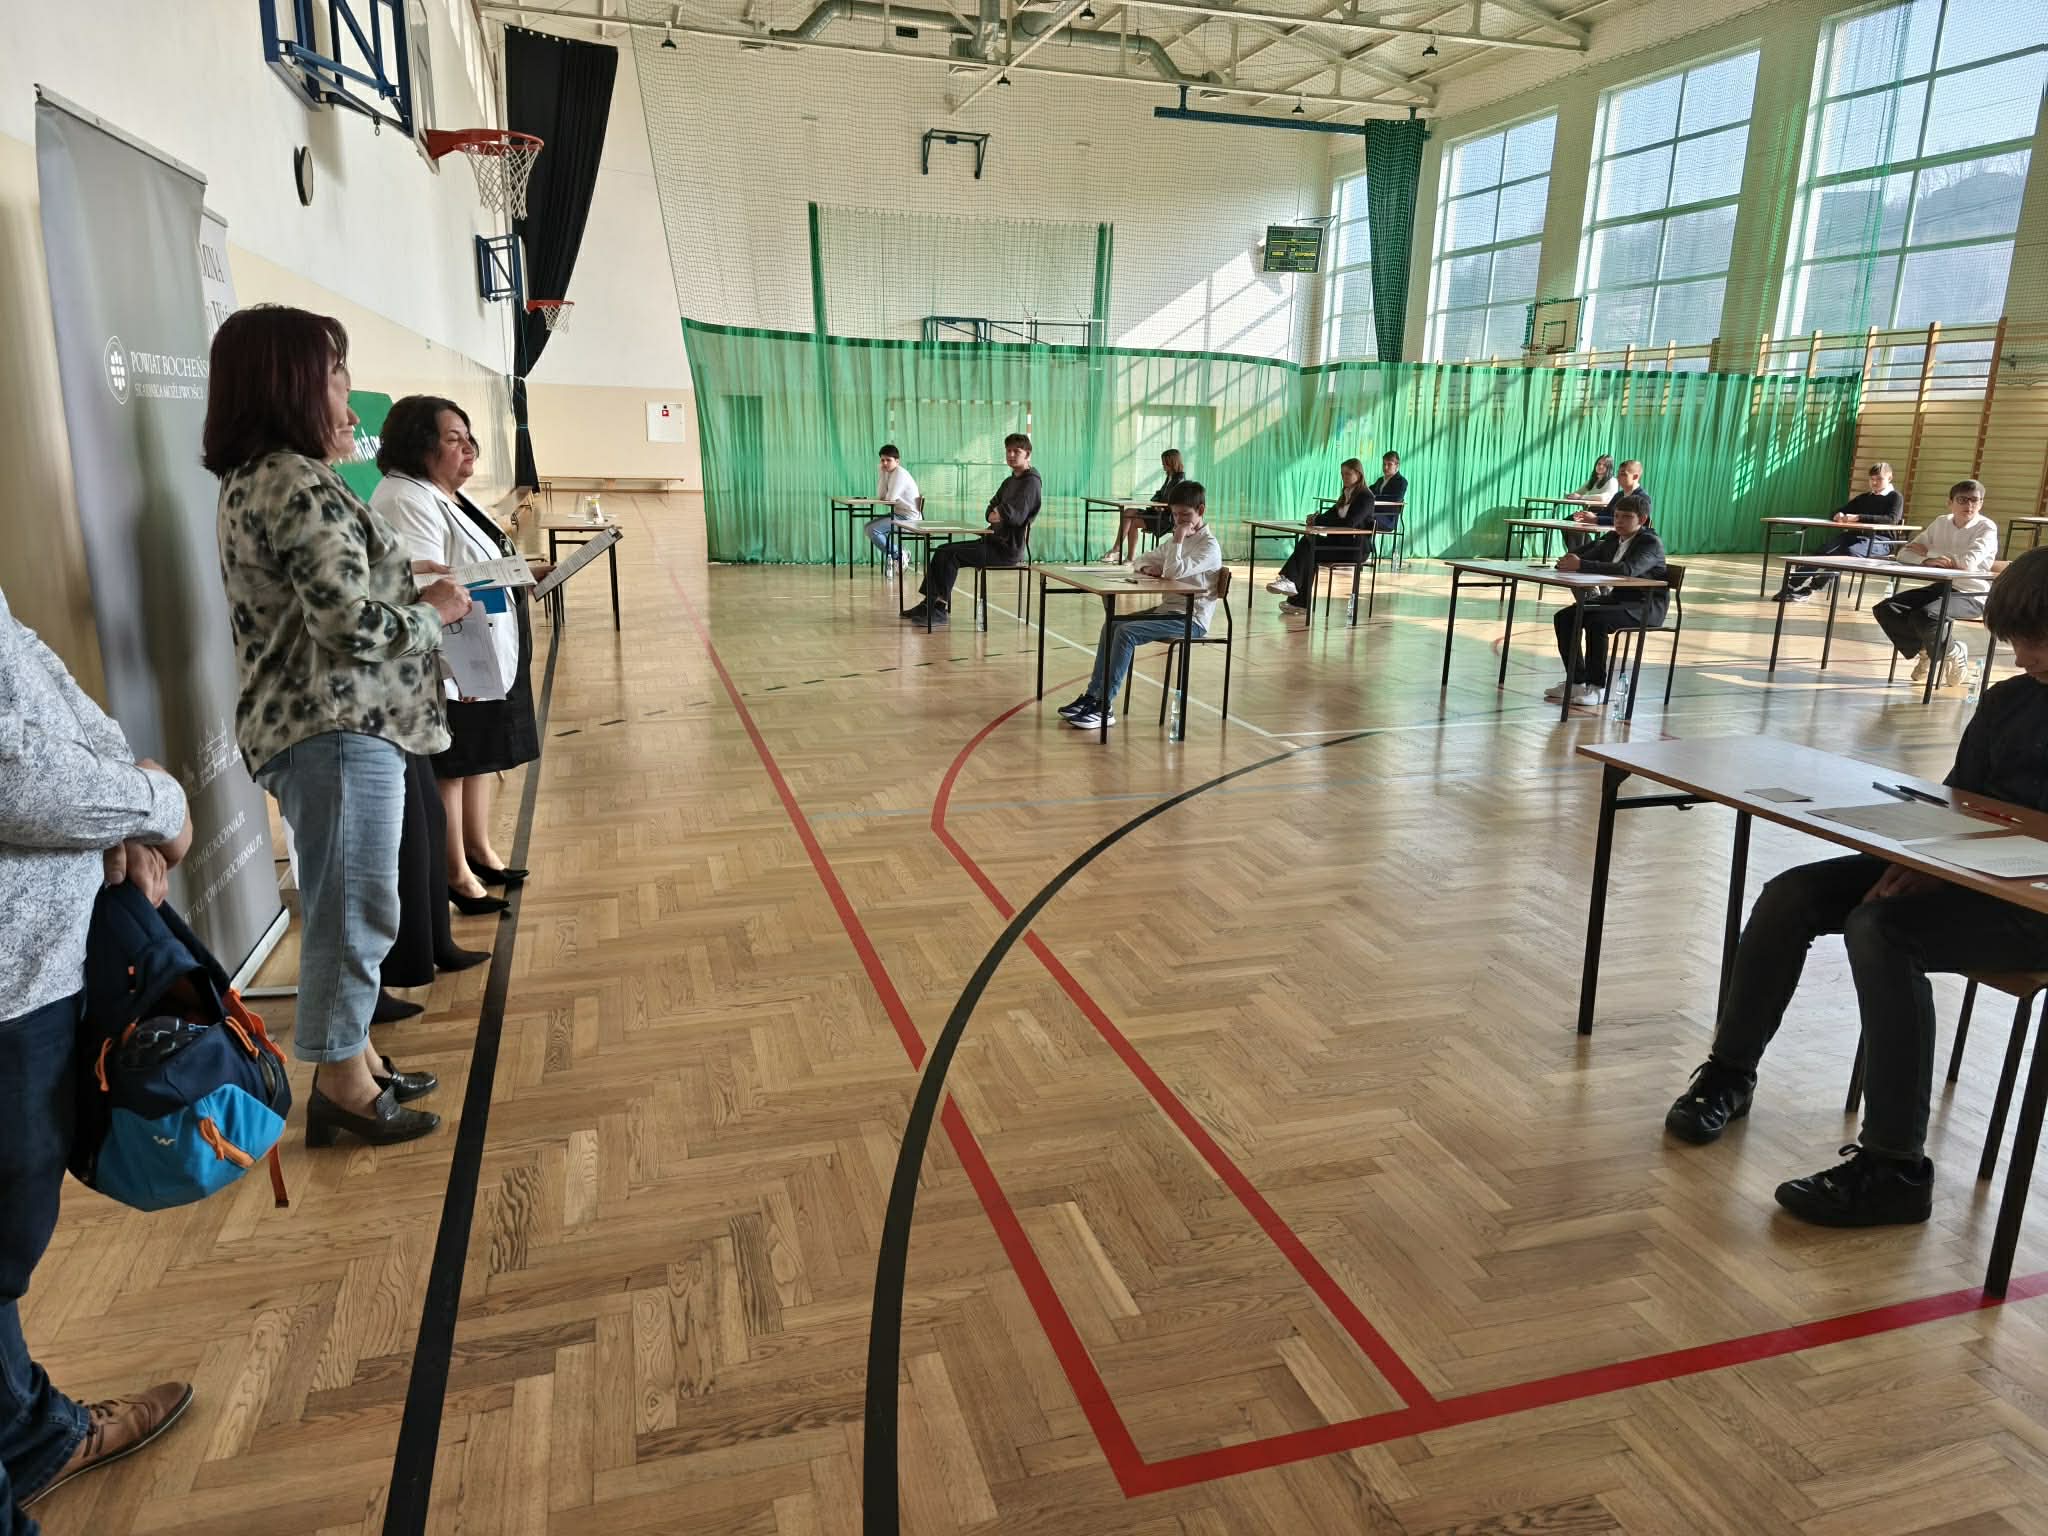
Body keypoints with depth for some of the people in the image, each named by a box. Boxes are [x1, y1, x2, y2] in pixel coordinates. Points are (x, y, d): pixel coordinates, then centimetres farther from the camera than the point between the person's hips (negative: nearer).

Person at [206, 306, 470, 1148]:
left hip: (306, 726, 10)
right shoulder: (302, 487, -18)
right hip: (339, 733, -10)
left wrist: (404, 582, 13)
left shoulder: (251, 481, 14)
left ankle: (352, 1056, 31)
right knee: (354, 912, 1)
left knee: (344, 909, 18)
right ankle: (342, 1085, 14)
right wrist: (435, 609, -5)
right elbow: (355, 628, -22)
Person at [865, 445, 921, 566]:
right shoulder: (888, 473, 11)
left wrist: (885, 495, -1)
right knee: (869, 526, 14)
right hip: (898, 513, 10)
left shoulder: (900, 473, -16)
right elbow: (880, 496, 1)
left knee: (872, 530, -18)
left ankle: (898, 555, -4)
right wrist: (882, 472, -1)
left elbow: (890, 497, -25)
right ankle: (893, 556, 12)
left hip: (908, 517, -10)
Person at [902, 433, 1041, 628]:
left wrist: (1000, 512, -3)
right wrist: (993, 515, -9)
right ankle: (929, 602, 4)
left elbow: (1016, 516, -22)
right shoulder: (1010, 482, 19)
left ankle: (939, 610, -14)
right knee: (942, 550, 3)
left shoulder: (1031, 482, -10)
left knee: (950, 555, -19)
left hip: (1008, 548, -9)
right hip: (994, 541, 9)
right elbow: (990, 511, 14)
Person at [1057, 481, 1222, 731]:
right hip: (1169, 609, 9)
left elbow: (1174, 572, -23)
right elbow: (1139, 560, 23)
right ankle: (1093, 694, -6)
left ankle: (1104, 706, -24)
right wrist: (1146, 567, 0)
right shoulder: (1177, 541, 17)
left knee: (1127, 632, -25)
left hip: (1191, 620, -9)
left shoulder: (1209, 546, -10)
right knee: (1112, 625, -6)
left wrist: (1178, 539, -14)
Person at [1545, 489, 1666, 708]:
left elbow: (1627, 569, -34)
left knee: (1595, 621, -32)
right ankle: (1576, 680, 1)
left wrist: (1581, 565, -39)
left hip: (1645, 607, -8)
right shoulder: (1612, 538, 8)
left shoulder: (1651, 544, -16)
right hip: (1615, 598, 8)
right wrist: (1572, 560, -19)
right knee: (1564, 616, -7)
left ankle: (1597, 687, -21)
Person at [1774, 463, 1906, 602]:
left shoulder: (1895, 497, 4)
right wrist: (1839, 515, -7)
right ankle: (1794, 584, -41)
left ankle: (1809, 589, -41)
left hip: (1881, 540, -5)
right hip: (1856, 535, 5)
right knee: (1825, 550, -26)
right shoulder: (1864, 498, 23)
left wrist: (1859, 517, -25)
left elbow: (1892, 519, -15)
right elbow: (1838, 511, 21)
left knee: (1851, 551, -38)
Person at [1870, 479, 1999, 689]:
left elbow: (1968, 562, -26)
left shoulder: (1987, 528, -9)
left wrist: (1927, 551, -11)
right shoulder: (1941, 523, 7)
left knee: (1924, 615, -34)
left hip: (1971, 595, -6)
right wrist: (1927, 561, -23)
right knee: (1884, 609, -12)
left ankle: (1951, 653, -2)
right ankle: (1924, 650, 7)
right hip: (1939, 587, 6)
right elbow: (1904, 554, 1)